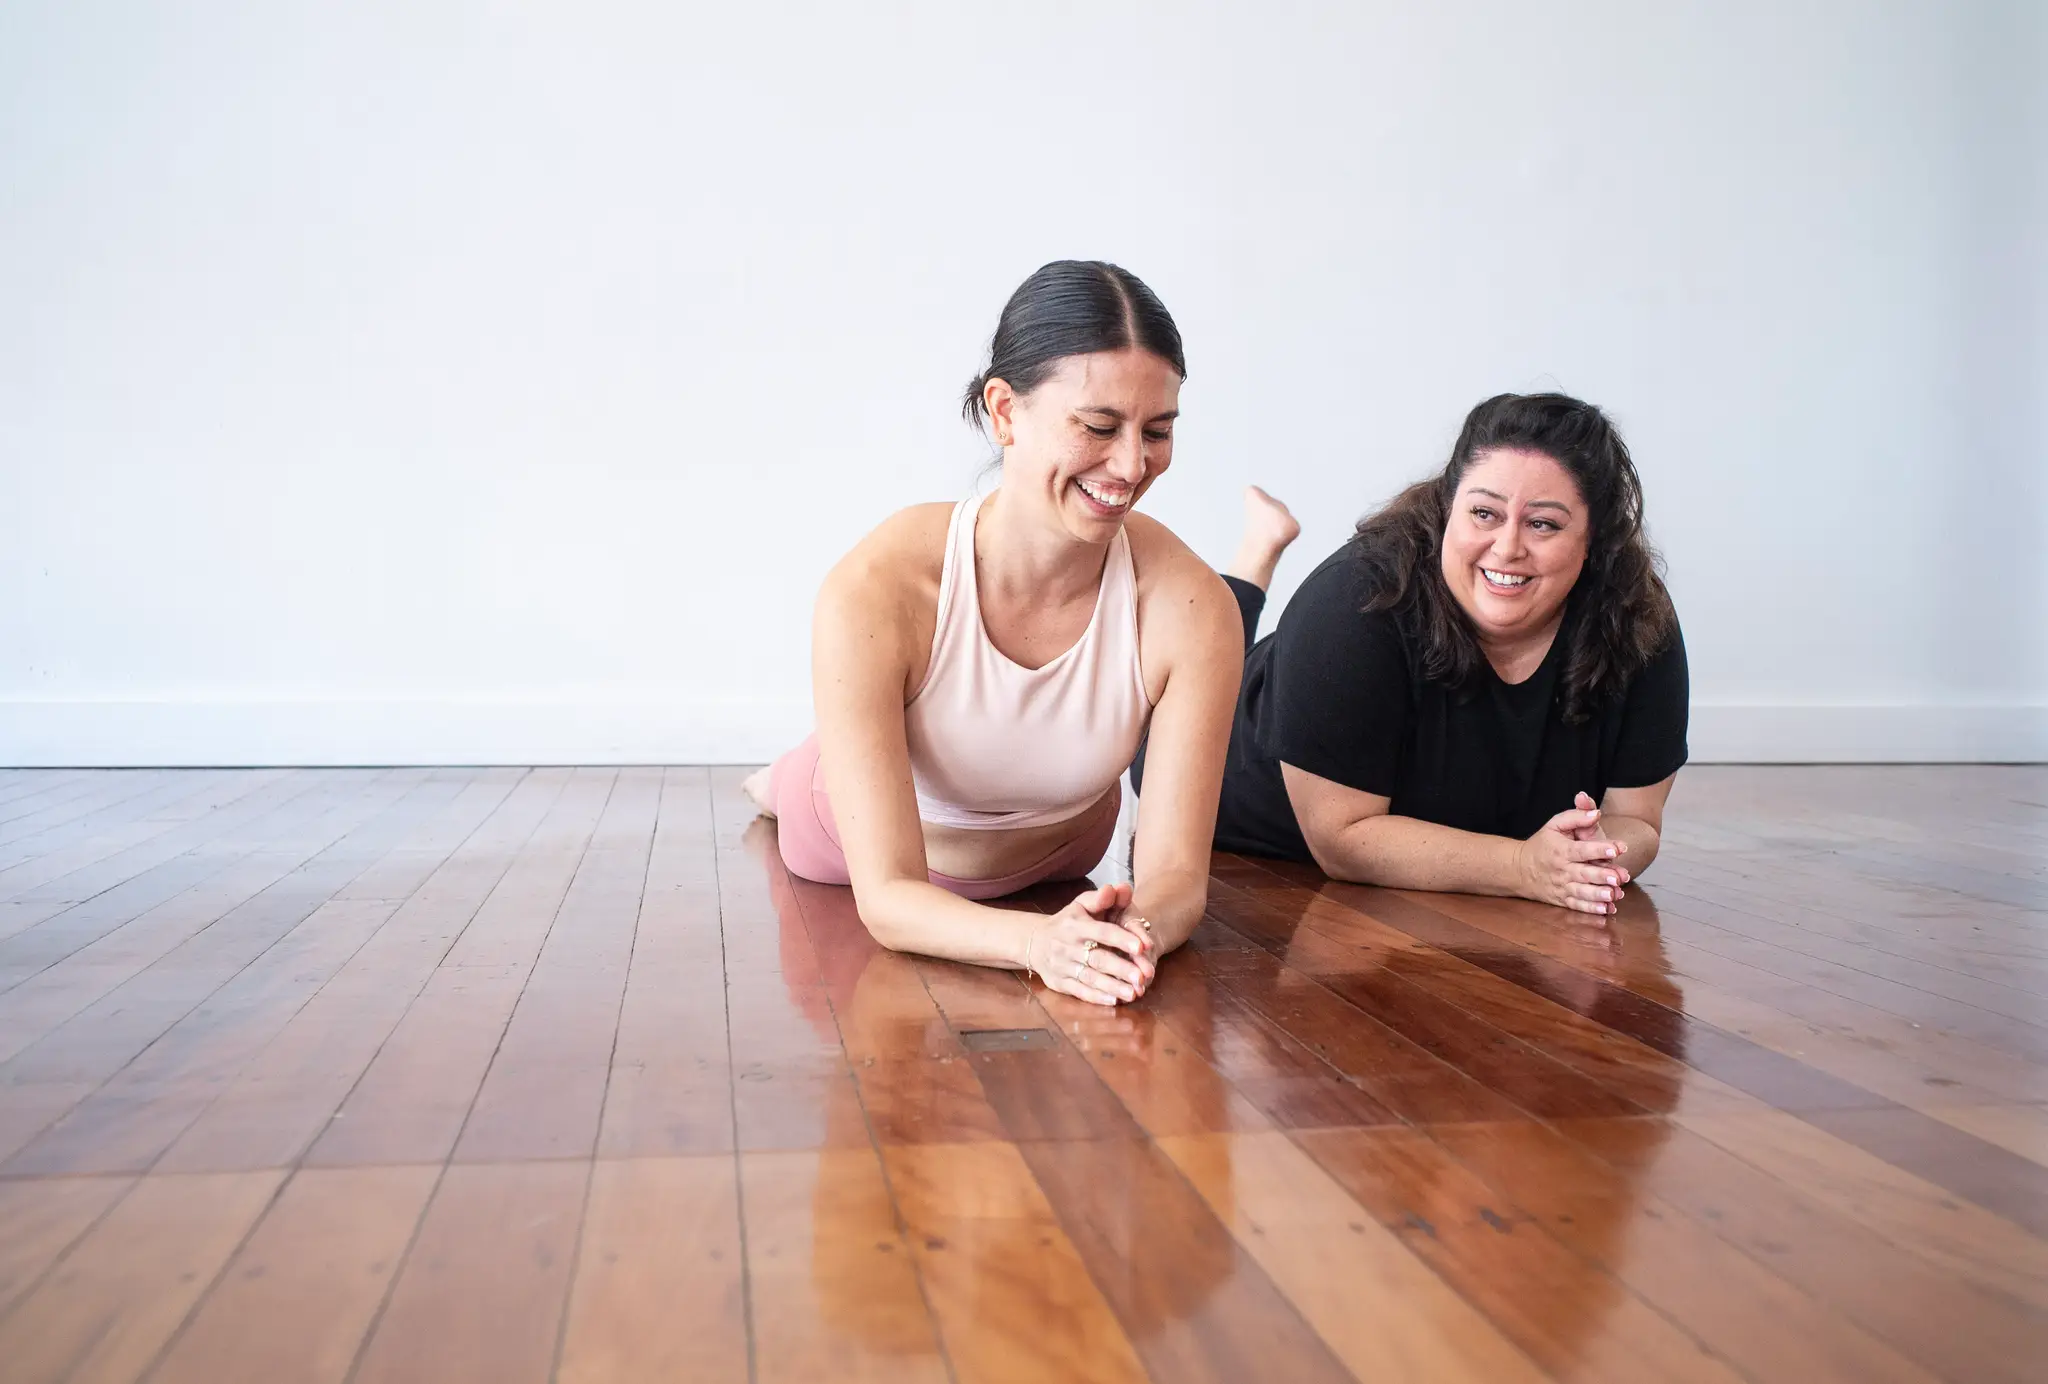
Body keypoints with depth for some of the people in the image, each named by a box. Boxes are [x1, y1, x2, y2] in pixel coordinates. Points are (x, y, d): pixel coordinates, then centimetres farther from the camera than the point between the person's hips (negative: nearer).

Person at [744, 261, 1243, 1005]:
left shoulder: (1191, 606, -37)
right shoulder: (875, 591, -41)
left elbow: (1176, 874, -32)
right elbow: (887, 896, -40)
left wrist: (1136, 930, -56)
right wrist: (1043, 941, -59)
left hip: (1055, 859, 2)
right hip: (858, 844, -2)